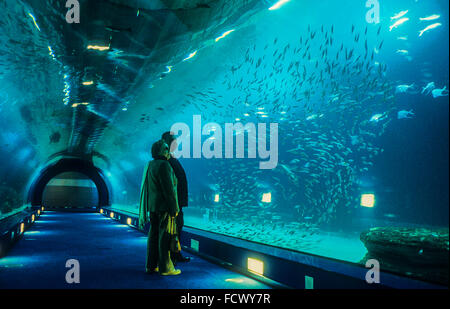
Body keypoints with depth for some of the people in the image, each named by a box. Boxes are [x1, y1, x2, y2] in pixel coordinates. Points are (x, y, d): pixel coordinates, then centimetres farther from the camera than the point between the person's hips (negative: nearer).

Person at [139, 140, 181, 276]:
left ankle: (151, 265, 16)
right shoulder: (163, 165, -15)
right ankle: (165, 268, 0)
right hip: (164, 206, -9)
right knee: (165, 235, -4)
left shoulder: (150, 165, 13)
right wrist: (174, 208, -15)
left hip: (153, 206, 9)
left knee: (154, 234, 11)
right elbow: (168, 188, -18)